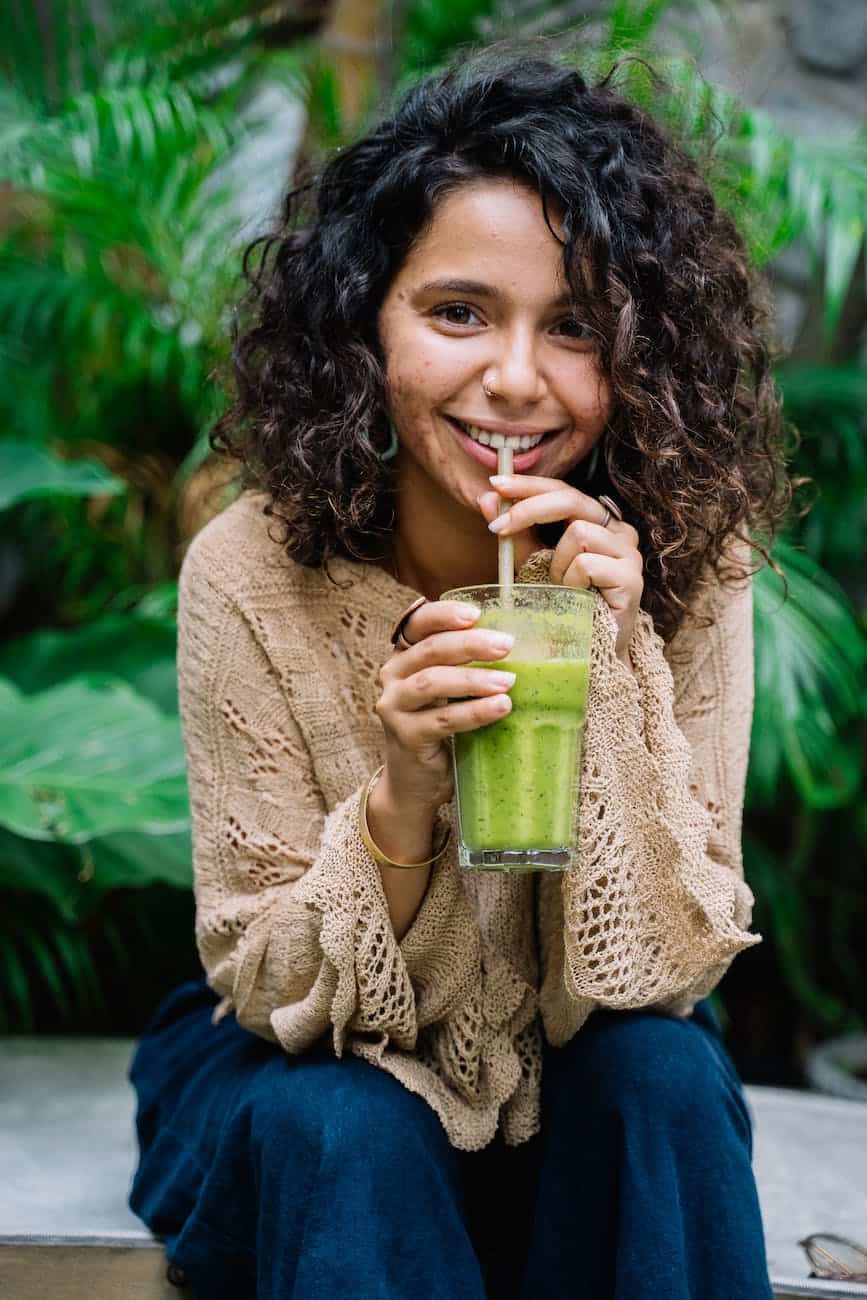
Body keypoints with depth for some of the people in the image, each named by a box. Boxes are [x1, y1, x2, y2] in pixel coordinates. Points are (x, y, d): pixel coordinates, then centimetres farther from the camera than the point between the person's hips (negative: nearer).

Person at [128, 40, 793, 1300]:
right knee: (342, 1130, -32)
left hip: (588, 1102, 2)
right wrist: (400, 798, -37)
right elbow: (279, 993, -17)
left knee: (668, 1076, -29)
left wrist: (609, 673, -32)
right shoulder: (251, 572, -21)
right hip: (306, 1079, -1)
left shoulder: (690, 569, -18)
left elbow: (661, 971, -18)